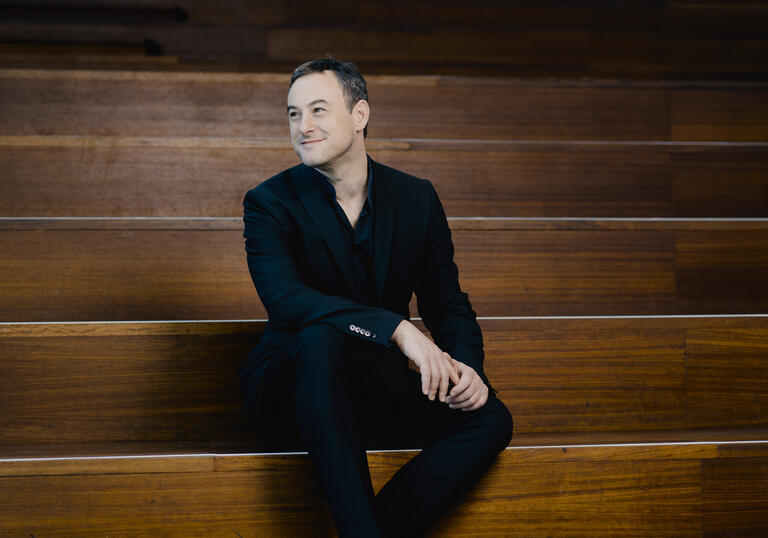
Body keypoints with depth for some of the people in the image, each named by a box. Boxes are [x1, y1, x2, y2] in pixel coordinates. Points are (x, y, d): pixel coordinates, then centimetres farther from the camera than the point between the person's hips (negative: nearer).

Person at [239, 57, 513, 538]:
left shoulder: (416, 198, 4)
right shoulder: (270, 203, -7)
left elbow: (448, 303, 8)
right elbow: (284, 299, -24)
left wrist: (465, 366, -15)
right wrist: (397, 328, -34)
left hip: (380, 383, 4)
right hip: (290, 384, -3)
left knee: (491, 420, -20)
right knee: (322, 338, -37)